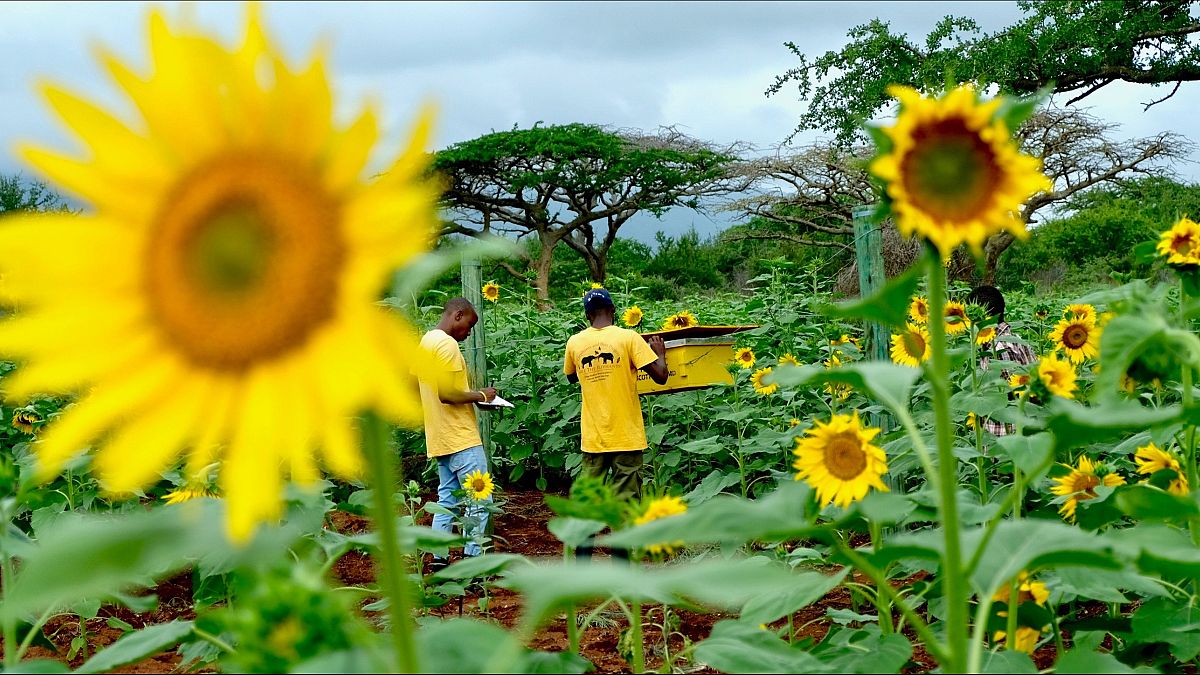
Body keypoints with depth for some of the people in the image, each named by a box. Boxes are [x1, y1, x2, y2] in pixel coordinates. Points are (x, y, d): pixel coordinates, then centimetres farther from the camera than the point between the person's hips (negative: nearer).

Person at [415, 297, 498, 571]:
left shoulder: (427, 341, 17)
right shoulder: (447, 344, -15)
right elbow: (448, 393, -22)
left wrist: (473, 396, 15)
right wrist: (480, 395, -8)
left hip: (440, 438, 10)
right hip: (460, 436, -10)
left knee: (447, 498, 12)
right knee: (479, 499, -5)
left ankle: (438, 558, 10)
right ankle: (473, 559, -4)